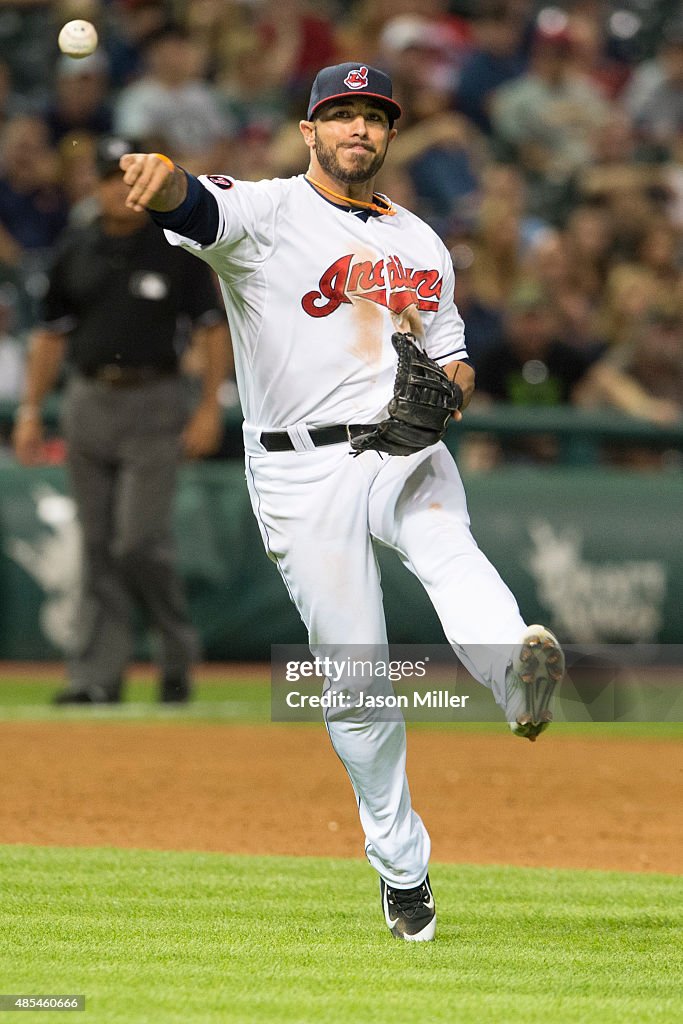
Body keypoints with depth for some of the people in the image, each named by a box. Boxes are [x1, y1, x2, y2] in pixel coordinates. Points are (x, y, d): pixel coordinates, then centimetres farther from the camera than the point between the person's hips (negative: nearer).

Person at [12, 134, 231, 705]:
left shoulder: (177, 250, -1)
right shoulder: (76, 252, 10)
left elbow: (214, 329, -1)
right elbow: (52, 334, 16)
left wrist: (210, 408, -9)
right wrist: (31, 410, 10)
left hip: (154, 403, -4)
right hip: (88, 401, 4)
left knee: (140, 543, -12)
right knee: (98, 549, 4)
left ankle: (178, 653, 8)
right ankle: (98, 675, 6)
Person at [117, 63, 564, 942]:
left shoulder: (419, 243, 16)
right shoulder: (264, 213, 0)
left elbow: (453, 360, 22)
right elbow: (197, 207, -22)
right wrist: (162, 177, -48)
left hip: (404, 449, 2)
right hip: (302, 472, -2)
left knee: (445, 543, -34)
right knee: (357, 684, -2)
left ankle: (518, 673, -62)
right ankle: (401, 868, 12)